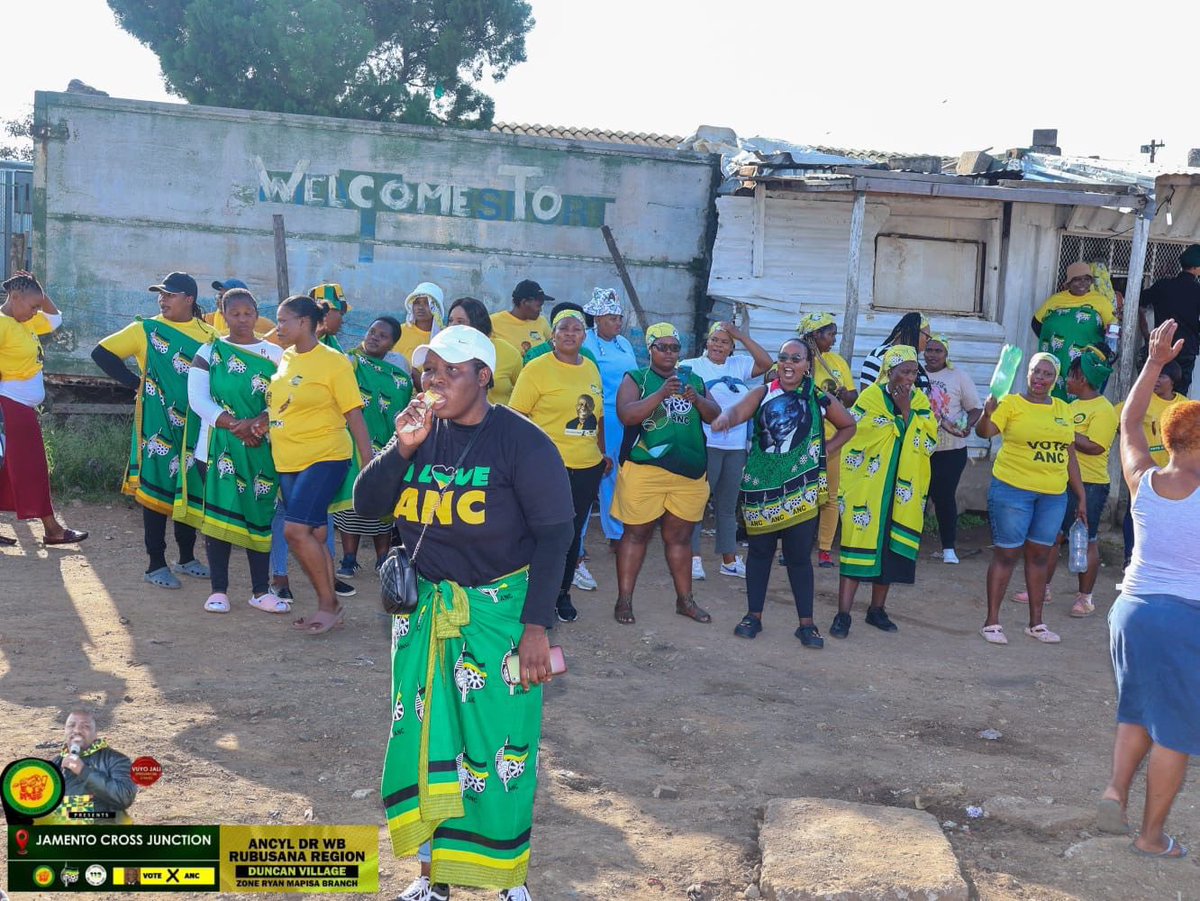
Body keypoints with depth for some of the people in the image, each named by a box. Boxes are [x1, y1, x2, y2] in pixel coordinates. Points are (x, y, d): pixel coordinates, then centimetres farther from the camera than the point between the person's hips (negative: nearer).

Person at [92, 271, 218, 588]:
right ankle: (156, 565, 6)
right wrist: (136, 382, -7)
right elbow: (102, 353, -1)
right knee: (157, 487, -2)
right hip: (158, 424, -3)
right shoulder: (146, 330, -1)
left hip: (195, 426, 3)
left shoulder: (208, 333, 5)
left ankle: (187, 558, 25)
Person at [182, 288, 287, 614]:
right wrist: (233, 425, -15)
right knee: (218, 514, -1)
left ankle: (261, 590, 9)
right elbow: (198, 399, -4)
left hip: (262, 449, 1)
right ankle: (219, 590, 7)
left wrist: (259, 422, -17)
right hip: (219, 448, -1)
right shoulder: (209, 353, 5)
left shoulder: (274, 354, 8)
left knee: (260, 514, 3)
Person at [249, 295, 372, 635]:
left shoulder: (333, 362, -10)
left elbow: (354, 415, -9)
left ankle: (328, 604, 0)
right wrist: (264, 421, 1)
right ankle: (328, 607, 21)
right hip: (288, 461, 7)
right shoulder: (285, 358, 10)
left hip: (324, 458, -7)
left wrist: (369, 465, -11)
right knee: (315, 535, 11)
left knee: (296, 529, -15)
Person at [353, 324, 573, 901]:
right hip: (424, 610, 5)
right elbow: (366, 504, 1)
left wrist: (536, 626, -15)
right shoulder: (422, 434, 4)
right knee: (423, 740, 9)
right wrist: (402, 448, -15)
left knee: (498, 744, 1)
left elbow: (553, 534, -11)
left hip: (499, 612, -5)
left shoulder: (520, 441, -11)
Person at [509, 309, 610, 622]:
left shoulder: (591, 368, 11)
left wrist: (603, 452, 17)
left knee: (573, 533, 13)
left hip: (588, 467, 6)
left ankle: (563, 594, 27)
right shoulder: (537, 369, -8)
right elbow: (516, 416, -9)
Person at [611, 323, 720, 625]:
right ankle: (624, 599, 9)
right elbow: (626, 415, -14)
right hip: (644, 471, -4)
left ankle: (685, 599, 21)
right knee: (636, 533, 3)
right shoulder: (635, 379, 2)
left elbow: (715, 416, 6)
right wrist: (661, 394, -24)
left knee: (680, 537, 12)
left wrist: (697, 399, -14)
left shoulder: (693, 380, 14)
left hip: (689, 472, 4)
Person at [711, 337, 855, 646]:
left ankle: (806, 623, 10)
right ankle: (753, 615, 22)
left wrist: (825, 450, 3)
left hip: (801, 490, 0)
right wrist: (725, 417, -45)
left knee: (799, 556, 2)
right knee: (759, 551, 10)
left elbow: (848, 426, 18)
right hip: (761, 487, 0)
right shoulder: (763, 393, -2)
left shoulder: (820, 399, 2)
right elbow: (739, 410, -21)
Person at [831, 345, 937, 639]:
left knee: (891, 549, 10)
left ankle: (877, 609, 23)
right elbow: (854, 444, -8)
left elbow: (929, 442, -8)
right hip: (867, 489, -4)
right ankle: (843, 614, -4)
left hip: (903, 493, 4)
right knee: (858, 546, -7)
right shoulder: (870, 398, -7)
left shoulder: (920, 401, 6)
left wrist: (907, 411, -13)